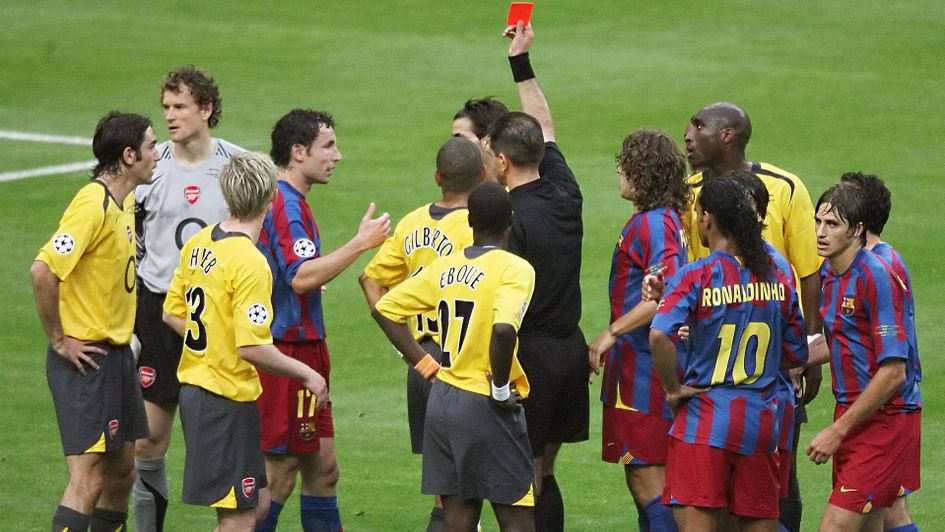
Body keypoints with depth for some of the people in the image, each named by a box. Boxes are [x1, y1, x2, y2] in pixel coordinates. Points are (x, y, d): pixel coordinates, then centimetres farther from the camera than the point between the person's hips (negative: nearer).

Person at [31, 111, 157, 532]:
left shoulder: (124, 202, 10)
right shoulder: (93, 205, -19)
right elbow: (43, 270, -28)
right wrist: (58, 339, -20)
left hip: (117, 353, 10)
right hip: (85, 356, -10)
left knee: (121, 472, 14)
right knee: (88, 480, -12)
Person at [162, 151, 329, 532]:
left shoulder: (198, 244, 6)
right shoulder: (250, 263, -20)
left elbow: (173, 314, 16)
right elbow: (252, 348, -24)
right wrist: (307, 374, -11)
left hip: (194, 387, 9)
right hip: (229, 400, -9)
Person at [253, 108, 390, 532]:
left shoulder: (289, 202, 16)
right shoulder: (285, 204, -17)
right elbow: (302, 277, -28)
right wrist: (361, 243, -25)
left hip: (304, 350, 10)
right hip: (288, 352, -10)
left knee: (322, 467, 12)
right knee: (280, 472, -6)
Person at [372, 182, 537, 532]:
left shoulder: (444, 267, 7)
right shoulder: (515, 270, -13)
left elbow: (385, 309, 13)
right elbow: (503, 329, -30)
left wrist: (425, 365, 12)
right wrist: (500, 390, -16)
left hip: (443, 399, 6)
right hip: (486, 409, -6)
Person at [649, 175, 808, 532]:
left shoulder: (696, 277, -9)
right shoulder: (779, 279, 5)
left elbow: (659, 335, -24)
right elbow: (798, 356, 12)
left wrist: (673, 390, -11)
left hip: (705, 421, -4)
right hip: (760, 422, 4)